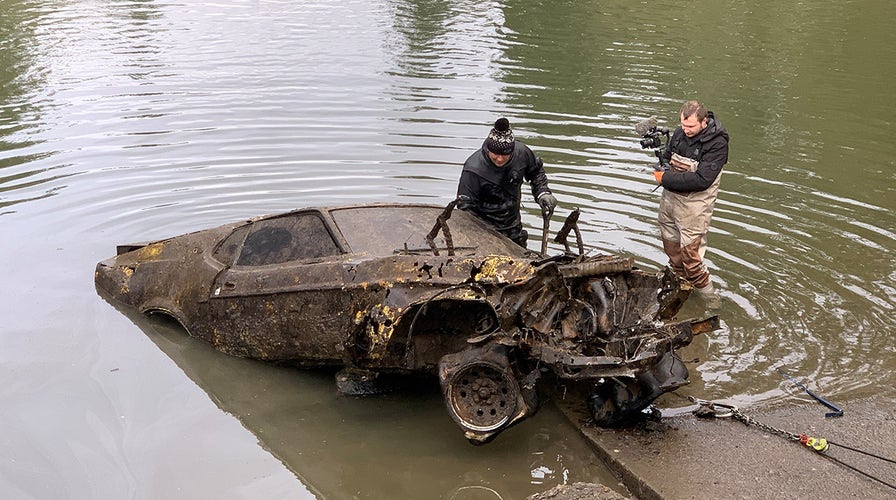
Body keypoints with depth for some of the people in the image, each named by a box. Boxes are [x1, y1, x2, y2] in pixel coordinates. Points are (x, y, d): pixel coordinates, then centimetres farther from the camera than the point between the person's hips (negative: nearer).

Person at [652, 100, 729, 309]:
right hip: (670, 198, 7)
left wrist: (666, 179, -21)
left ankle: (710, 299, 8)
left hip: (694, 205, -7)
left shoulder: (717, 143, -18)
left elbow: (702, 180, -25)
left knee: (690, 255, -8)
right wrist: (659, 165, -6)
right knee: (671, 249, 18)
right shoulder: (680, 132, 2)